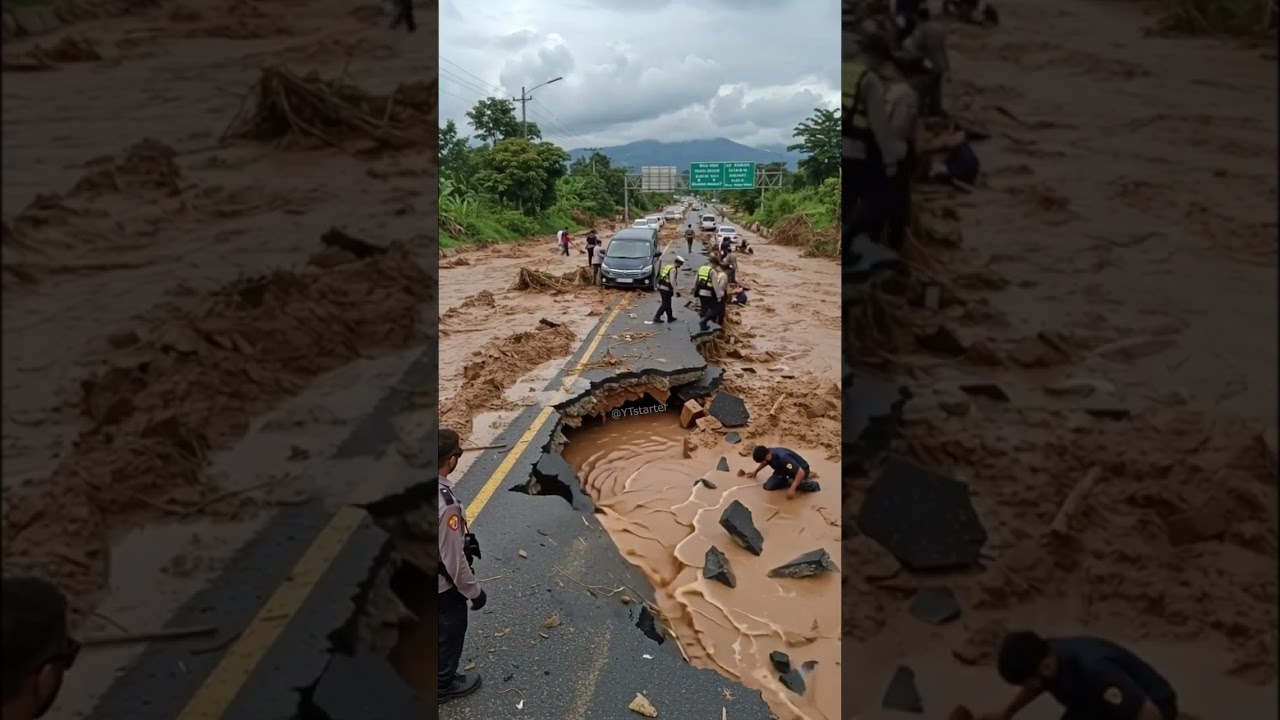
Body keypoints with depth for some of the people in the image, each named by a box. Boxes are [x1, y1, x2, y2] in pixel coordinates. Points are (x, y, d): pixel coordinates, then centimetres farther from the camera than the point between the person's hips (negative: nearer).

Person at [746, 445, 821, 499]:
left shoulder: (782, 458, -41)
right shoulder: (767, 454, -16)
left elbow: (801, 472, -44)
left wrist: (792, 489, -44)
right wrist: (755, 471, 25)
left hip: (800, 469, -7)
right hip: (784, 469, 8)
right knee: (768, 486, -9)